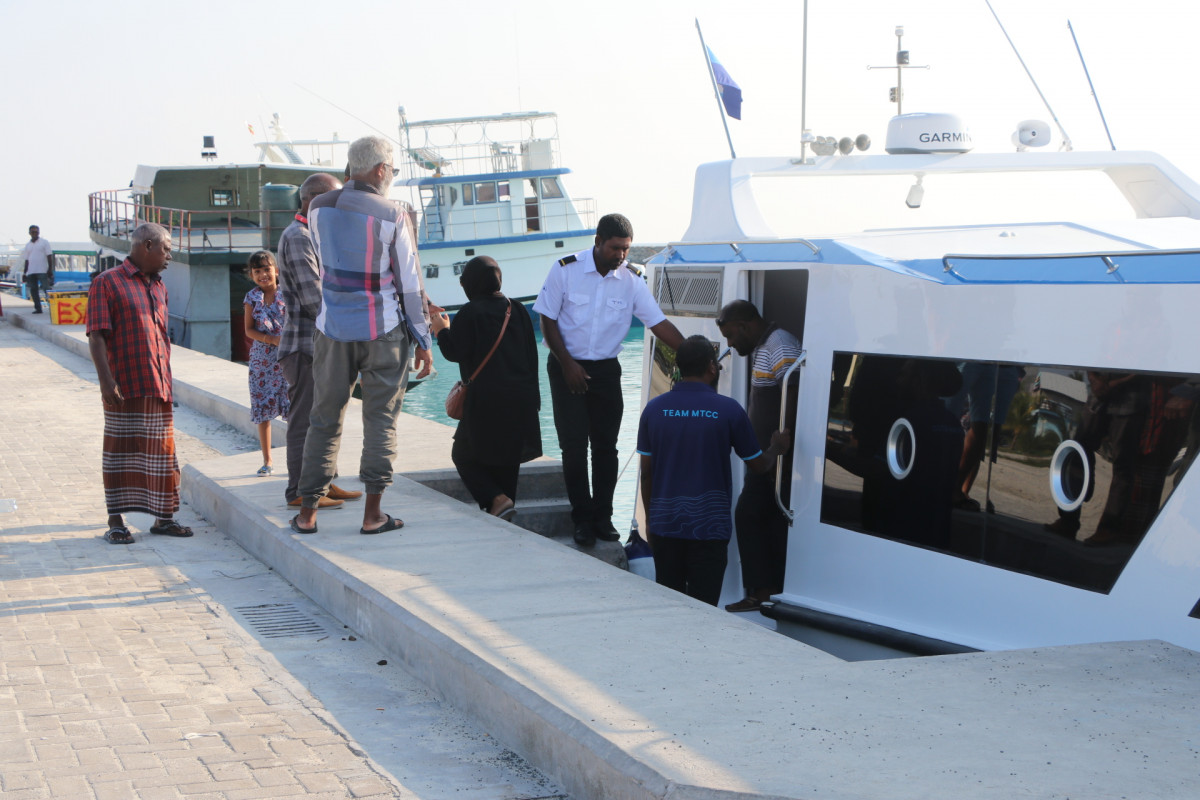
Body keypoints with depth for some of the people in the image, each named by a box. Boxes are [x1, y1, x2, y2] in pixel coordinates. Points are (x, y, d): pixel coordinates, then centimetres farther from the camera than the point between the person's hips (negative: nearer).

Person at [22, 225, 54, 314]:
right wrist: (25, 273, 14)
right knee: (33, 290, 4)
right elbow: (27, 260, 19)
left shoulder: (44, 242, 4)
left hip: (42, 271, -5)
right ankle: (38, 308, 8)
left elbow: (49, 257, -1)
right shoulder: (27, 245, 17)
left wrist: (50, 269, -9)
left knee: (46, 289, -10)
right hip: (31, 272, 5)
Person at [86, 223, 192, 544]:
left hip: (158, 386, 7)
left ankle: (163, 517, 17)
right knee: (121, 452, -1)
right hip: (125, 386, -7)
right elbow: (96, 336, -11)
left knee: (162, 452, 9)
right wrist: (105, 379, -20)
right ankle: (116, 522, 6)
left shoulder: (159, 287, 17)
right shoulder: (107, 283, -5)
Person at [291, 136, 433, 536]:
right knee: (380, 419, 5)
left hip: (333, 327, 3)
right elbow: (410, 282, -6)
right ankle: (373, 513, 4)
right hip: (383, 330, -3)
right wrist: (423, 341, 1)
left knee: (325, 417, 10)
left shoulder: (319, 208, 2)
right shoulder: (394, 214, -10)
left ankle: (307, 512, 12)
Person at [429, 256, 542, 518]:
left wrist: (442, 329, 6)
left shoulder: (470, 313, -10)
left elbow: (455, 352, -12)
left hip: (486, 401, -6)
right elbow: (531, 355, 14)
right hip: (521, 400, 6)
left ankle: (497, 499, -13)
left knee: (464, 456, 7)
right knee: (507, 460, 13)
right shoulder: (518, 311, 9)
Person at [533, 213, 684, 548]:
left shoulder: (631, 279, -5)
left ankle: (603, 517, 16)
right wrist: (568, 364, -10)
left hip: (606, 369, 2)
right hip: (568, 366, -2)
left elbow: (660, 324, -5)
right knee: (574, 445, -3)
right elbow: (547, 319, -5)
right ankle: (582, 518, 8)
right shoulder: (566, 269, -11)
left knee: (606, 445, 5)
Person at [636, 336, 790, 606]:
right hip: (709, 526, -3)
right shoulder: (728, 410, -7)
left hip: (664, 524, 3)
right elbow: (758, 464, 5)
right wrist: (776, 448, 27)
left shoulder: (654, 409, 1)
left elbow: (646, 472, 7)